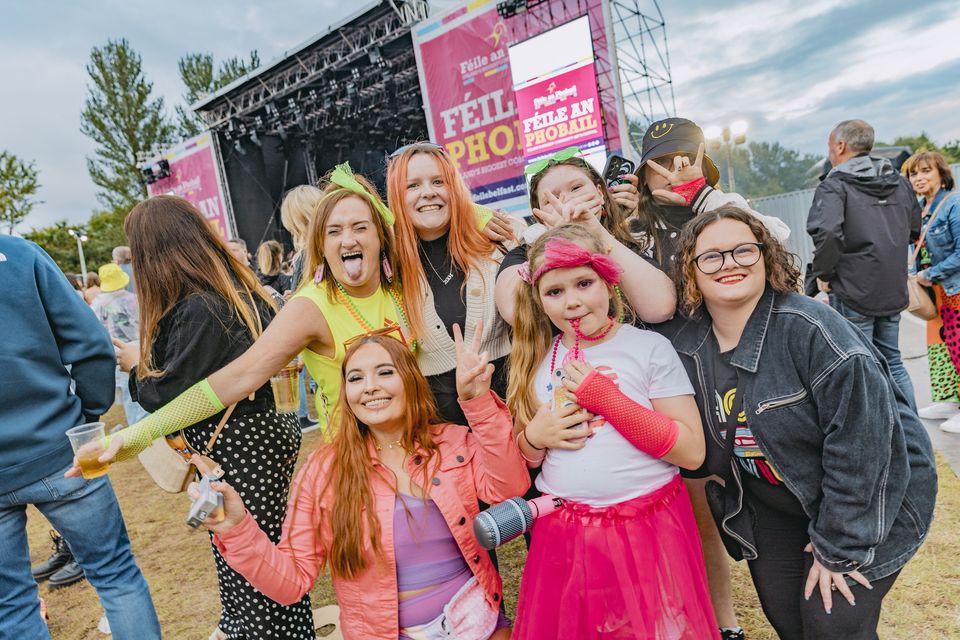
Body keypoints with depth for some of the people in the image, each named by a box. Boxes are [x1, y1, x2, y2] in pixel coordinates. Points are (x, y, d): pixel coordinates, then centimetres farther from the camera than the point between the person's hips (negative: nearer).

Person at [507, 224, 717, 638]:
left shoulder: (649, 347, -8)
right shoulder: (536, 359, 3)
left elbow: (692, 452, -12)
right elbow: (522, 460, 13)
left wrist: (607, 397, -19)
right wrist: (534, 437, -11)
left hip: (647, 529, -3)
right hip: (563, 535, 3)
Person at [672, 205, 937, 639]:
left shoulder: (811, 328, -27)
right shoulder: (688, 348, -8)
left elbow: (861, 437, -27)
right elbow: (701, 443, 5)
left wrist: (837, 547, -21)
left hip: (867, 501, -4)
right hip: (773, 506, 5)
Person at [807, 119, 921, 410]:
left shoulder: (835, 185, -13)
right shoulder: (899, 181, 10)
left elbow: (826, 232, -31)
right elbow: (915, 229, 20)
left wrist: (823, 273, -17)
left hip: (852, 291, -7)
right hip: (894, 288, 7)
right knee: (892, 362, 20)